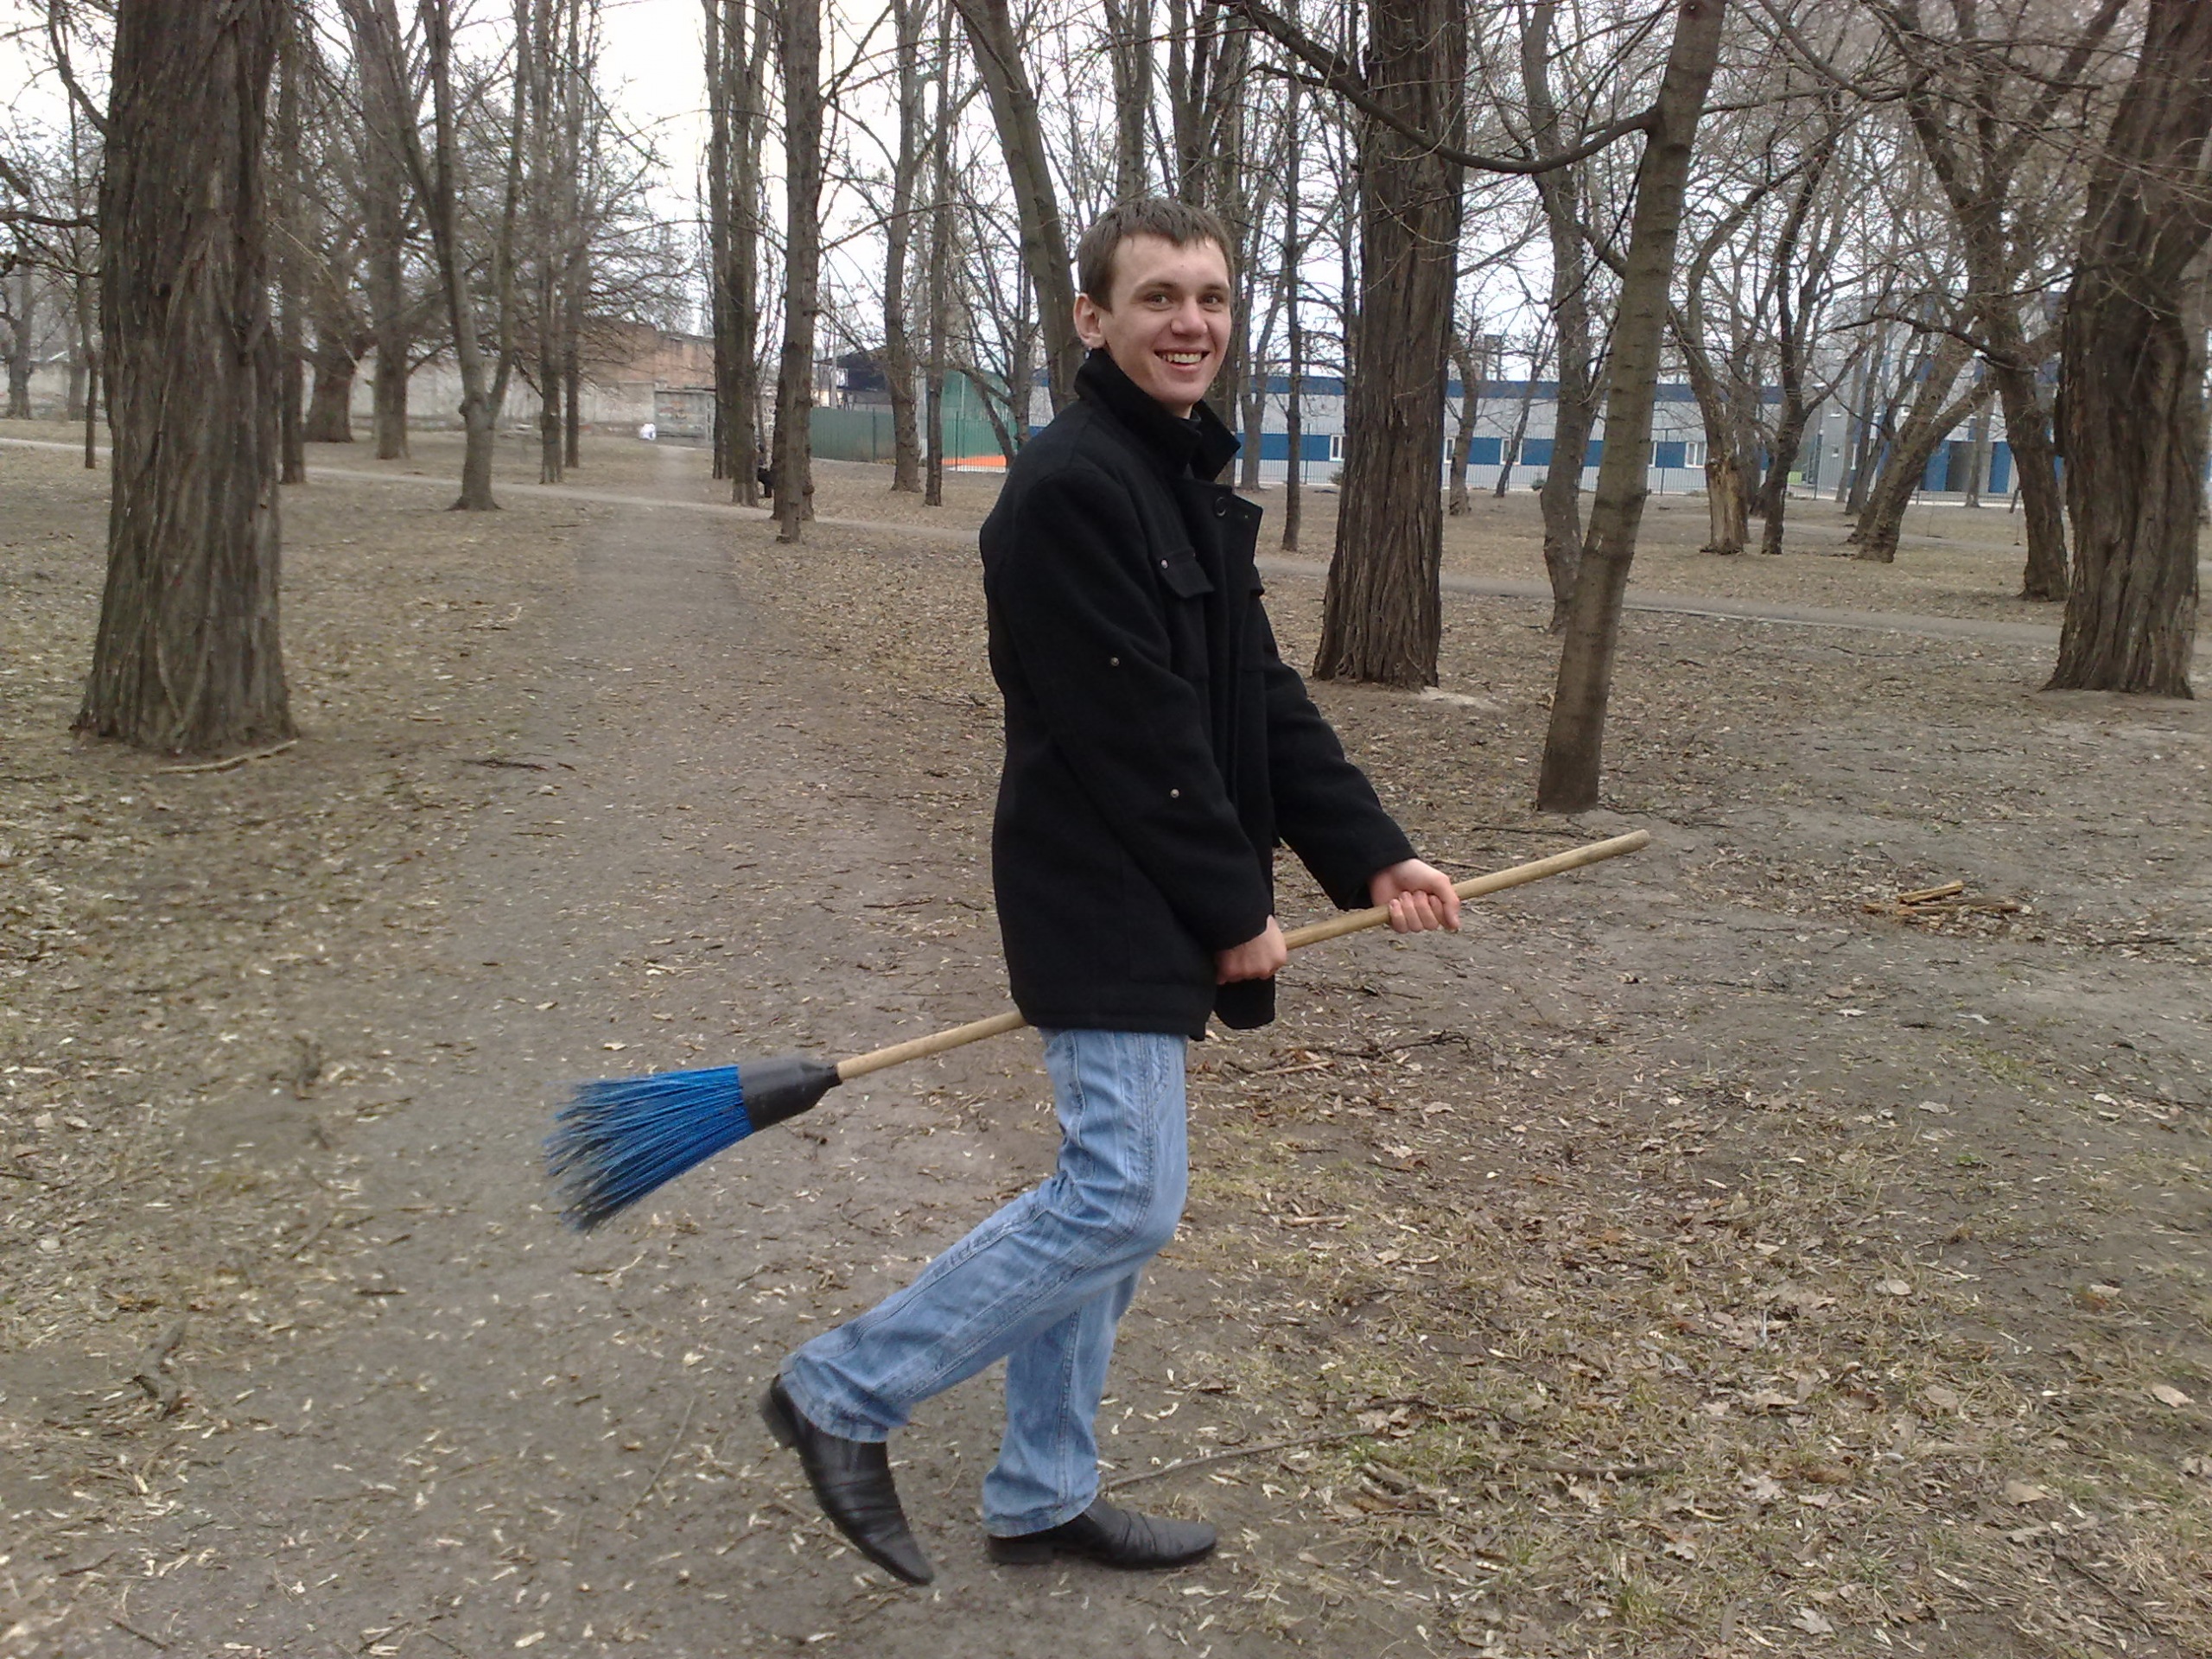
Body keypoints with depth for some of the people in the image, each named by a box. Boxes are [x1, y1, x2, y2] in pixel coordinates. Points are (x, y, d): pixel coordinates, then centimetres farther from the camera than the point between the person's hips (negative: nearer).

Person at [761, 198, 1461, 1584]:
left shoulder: (1196, 485, 15)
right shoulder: (1073, 485, -16)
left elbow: (1262, 698, 13)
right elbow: (1134, 738, -20)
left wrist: (1372, 854, 5)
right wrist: (1235, 912, -14)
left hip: (1160, 913, 10)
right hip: (1103, 908, -10)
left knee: (1108, 1201, 14)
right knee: (1124, 1201, -8)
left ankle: (1044, 1497, 28)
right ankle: (846, 1392, 7)